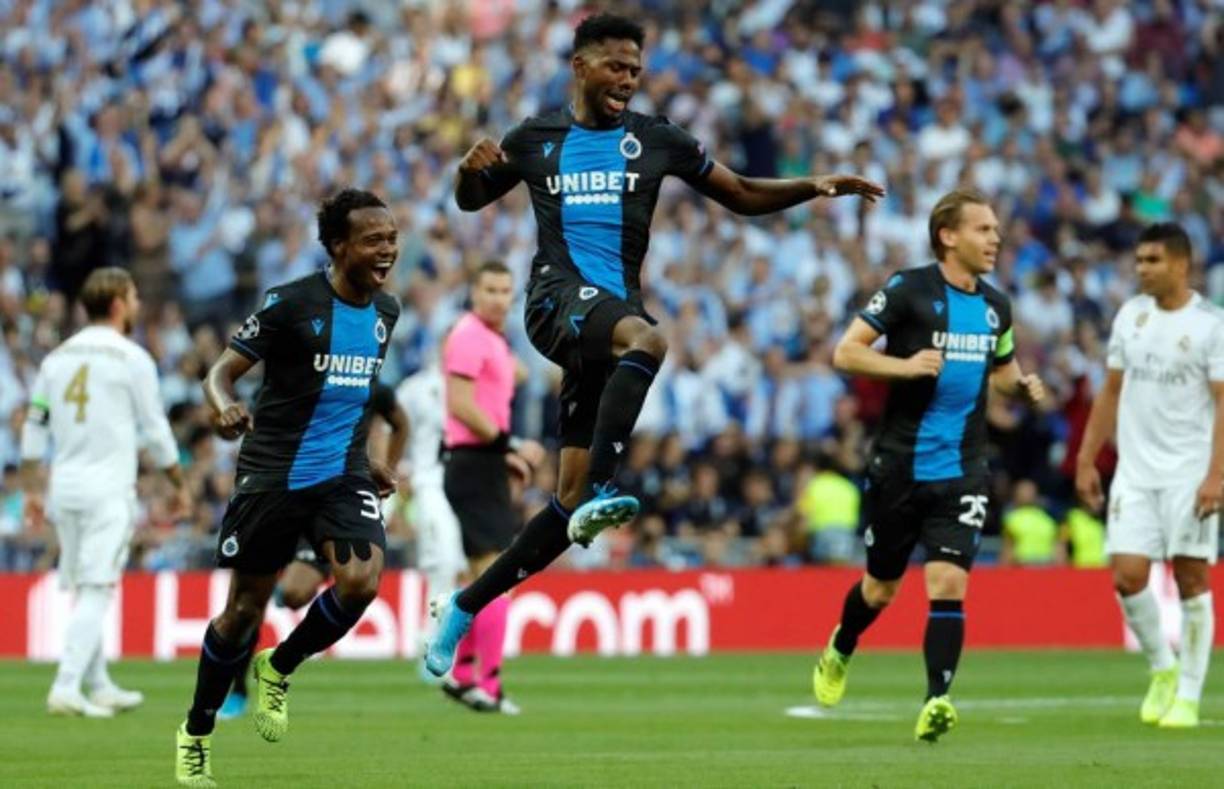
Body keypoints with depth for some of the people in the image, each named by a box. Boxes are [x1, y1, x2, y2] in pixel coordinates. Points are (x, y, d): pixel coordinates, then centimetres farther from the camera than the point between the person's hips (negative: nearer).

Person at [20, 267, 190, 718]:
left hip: (63, 487, 6)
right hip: (109, 490, -6)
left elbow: (35, 426, 11)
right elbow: (154, 432, -2)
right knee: (96, 591, -7)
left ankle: (99, 687, 22)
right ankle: (66, 689, -17)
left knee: (83, 591, 14)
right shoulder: (132, 359, -5)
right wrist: (179, 485, 9)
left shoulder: (57, 357, 11)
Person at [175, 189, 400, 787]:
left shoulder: (385, 311, 6)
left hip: (343, 474, 4)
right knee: (244, 610, 3)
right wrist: (224, 407, -32)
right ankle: (197, 732, 24)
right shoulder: (291, 303, -12)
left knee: (361, 581, -21)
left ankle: (278, 670, 6)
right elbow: (222, 372, -11)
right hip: (273, 475, -4)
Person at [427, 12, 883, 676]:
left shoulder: (657, 141, 12)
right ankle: (600, 492, -50)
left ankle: (465, 609, 11)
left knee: (571, 504, -1)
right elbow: (471, 200, 24)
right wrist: (471, 167, 0)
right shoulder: (535, 141, 10)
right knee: (645, 338, -39)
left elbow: (742, 196, 18)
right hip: (558, 295, -3)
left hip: (613, 314, 3)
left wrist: (813, 187, 2)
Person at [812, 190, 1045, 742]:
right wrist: (905, 365, -26)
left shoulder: (995, 307, 9)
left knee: (949, 583, -14)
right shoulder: (909, 290, -8)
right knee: (881, 588, 12)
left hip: (962, 472, 3)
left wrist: (1023, 385, 2)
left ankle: (936, 702, -16)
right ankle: (839, 652, 42)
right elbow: (845, 353, -10)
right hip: (900, 466, -3)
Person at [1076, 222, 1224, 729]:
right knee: (1127, 575, -6)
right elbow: (1111, 392, 17)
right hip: (1135, 472, 4)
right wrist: (1087, 460, 13)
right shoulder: (1130, 316, 10)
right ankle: (1162, 669, 17)